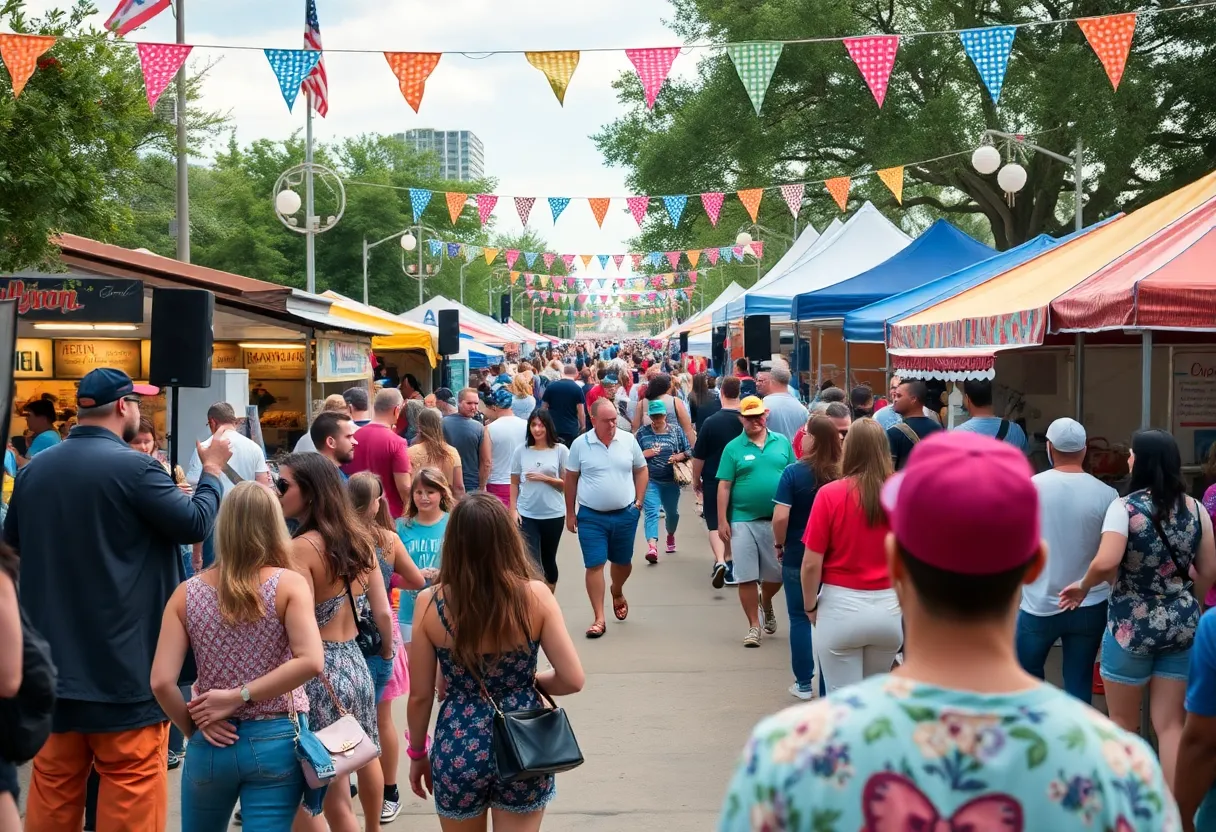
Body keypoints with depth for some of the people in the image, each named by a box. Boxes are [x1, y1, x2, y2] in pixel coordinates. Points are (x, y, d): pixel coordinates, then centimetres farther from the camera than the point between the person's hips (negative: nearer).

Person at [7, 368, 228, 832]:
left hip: (53, 662, 6)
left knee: (54, 790, 13)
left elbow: (12, 542, 20)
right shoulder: (133, 468, -15)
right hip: (124, 664, -6)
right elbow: (196, 524, -8)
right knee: (130, 794, 1)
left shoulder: (34, 471, 6)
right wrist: (212, 471, 6)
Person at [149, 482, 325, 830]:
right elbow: (311, 662, -21)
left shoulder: (187, 593, -2)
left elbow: (161, 682, -10)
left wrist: (193, 728, 4)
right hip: (275, 743, -2)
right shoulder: (288, 584, -8)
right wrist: (240, 696, -14)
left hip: (211, 746, 2)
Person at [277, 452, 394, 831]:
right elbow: (383, 613, 7)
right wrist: (387, 651, 25)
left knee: (332, 797, 3)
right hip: (356, 663, 8)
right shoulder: (360, 538, 3)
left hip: (322, 671, -8)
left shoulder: (301, 548, -18)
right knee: (365, 757, 29)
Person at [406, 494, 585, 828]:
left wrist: (417, 753, 11)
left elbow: (419, 696, -4)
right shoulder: (536, 596, -13)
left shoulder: (431, 603, -12)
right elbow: (572, 680, -11)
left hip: (458, 747, 0)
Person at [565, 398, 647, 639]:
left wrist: (639, 501, 2)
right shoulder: (580, 444, -7)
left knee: (623, 561, 17)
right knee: (595, 565, -4)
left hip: (625, 514, 2)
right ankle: (598, 618, 2)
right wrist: (570, 512, 3)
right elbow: (571, 478, 2)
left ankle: (617, 592, 49)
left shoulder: (628, 440, -3)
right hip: (591, 516, -2)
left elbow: (641, 470, 10)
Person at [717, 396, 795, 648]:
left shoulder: (782, 443, 5)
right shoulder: (733, 448, -2)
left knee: (777, 573, 10)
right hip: (744, 521, -2)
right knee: (747, 577, 1)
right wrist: (722, 521, -6)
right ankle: (754, 625, 12)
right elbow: (724, 487, -2)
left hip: (777, 520, 2)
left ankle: (766, 604, 41)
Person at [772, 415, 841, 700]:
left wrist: (779, 545, 0)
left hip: (798, 556, -2)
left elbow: (780, 517, -17)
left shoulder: (794, 471, -14)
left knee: (800, 618, 11)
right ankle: (828, 686, 14)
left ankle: (803, 684, 17)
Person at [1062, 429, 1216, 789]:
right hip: (1182, 625, 4)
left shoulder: (1125, 507, -14)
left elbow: (1106, 563, -27)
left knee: (1123, 724, 13)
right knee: (1171, 724, 9)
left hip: (1132, 625, -4)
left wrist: (1083, 586, -8)